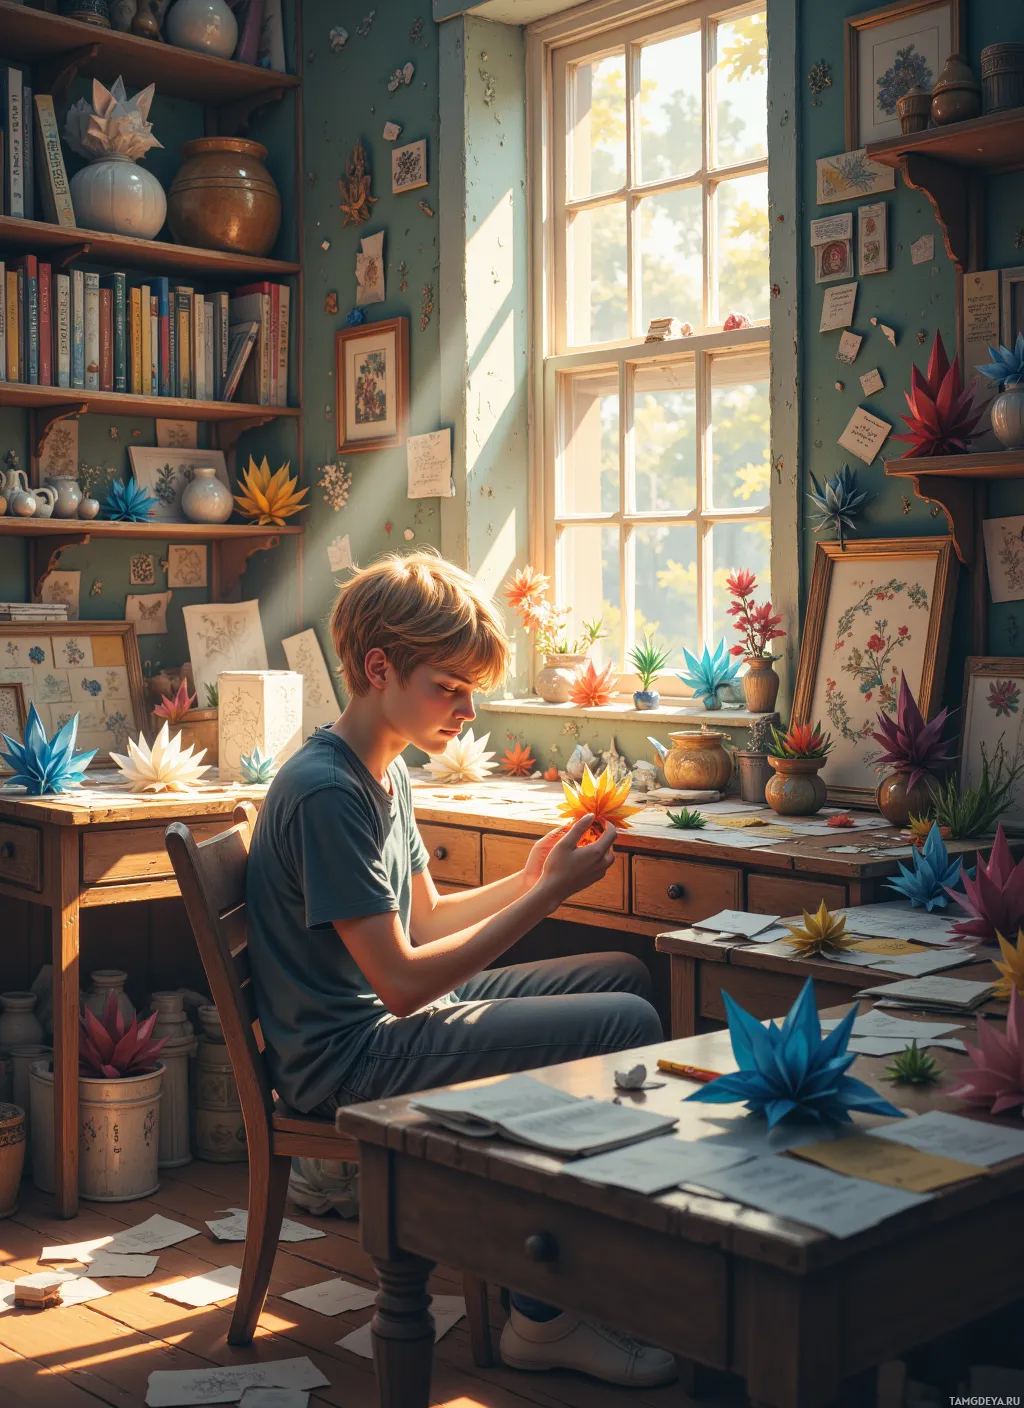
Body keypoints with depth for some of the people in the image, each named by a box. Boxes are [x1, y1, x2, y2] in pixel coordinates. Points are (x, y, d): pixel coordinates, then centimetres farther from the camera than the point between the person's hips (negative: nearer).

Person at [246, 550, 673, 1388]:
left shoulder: (386, 771, 11)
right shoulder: (326, 793, -21)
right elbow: (402, 979, -24)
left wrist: (530, 878, 1)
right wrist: (549, 895, -21)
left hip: (397, 1018, 10)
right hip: (347, 1059, -10)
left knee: (623, 974, 13)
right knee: (628, 1025, -19)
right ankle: (544, 1319, -7)